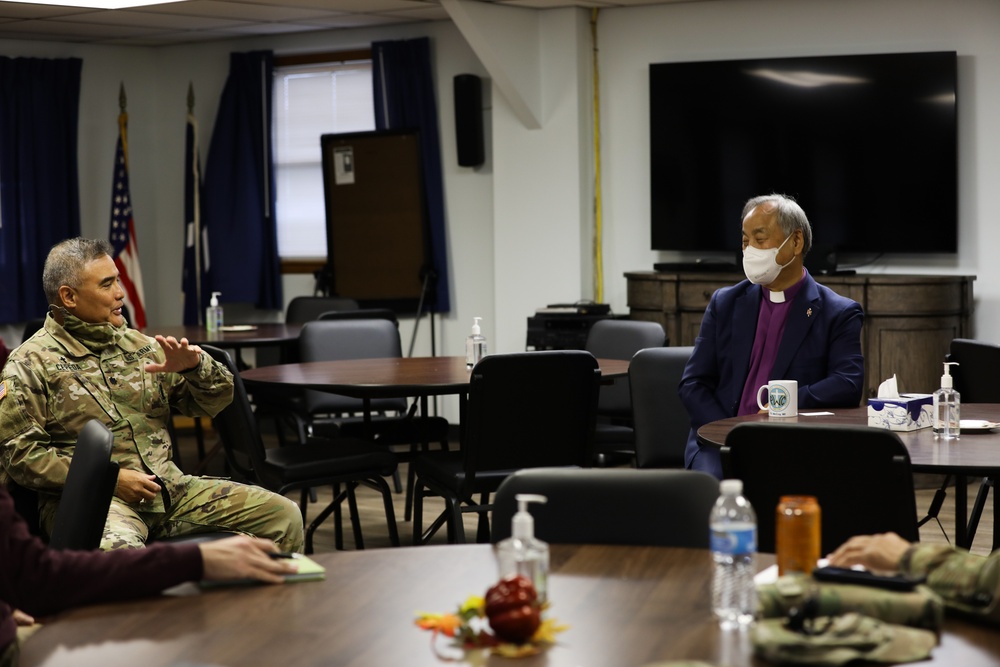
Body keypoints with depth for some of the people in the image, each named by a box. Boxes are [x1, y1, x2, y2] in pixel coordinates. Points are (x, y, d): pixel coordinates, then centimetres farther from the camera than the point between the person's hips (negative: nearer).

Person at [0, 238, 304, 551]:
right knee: (117, 548, -42)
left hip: (170, 488, 6)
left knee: (283, 514, -6)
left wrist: (196, 366, -5)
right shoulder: (31, 364, 1)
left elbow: (214, 401, 19)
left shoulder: (140, 346, 16)